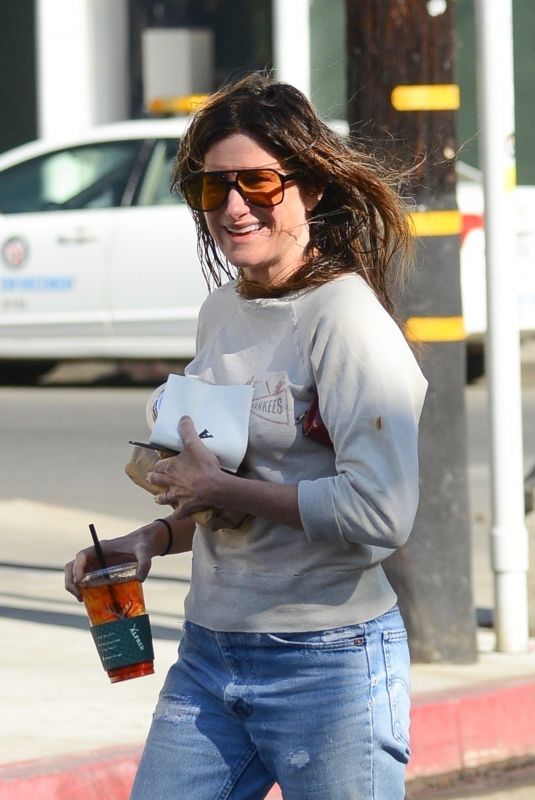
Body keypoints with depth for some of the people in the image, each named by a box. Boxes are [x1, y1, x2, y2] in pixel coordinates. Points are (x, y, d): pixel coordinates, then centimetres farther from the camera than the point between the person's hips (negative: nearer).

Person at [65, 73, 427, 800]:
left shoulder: (345, 319, -14)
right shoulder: (221, 312, 10)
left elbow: (380, 513, -24)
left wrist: (218, 489, -16)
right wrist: (154, 539, 7)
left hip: (328, 661, -7)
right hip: (208, 657, 7)